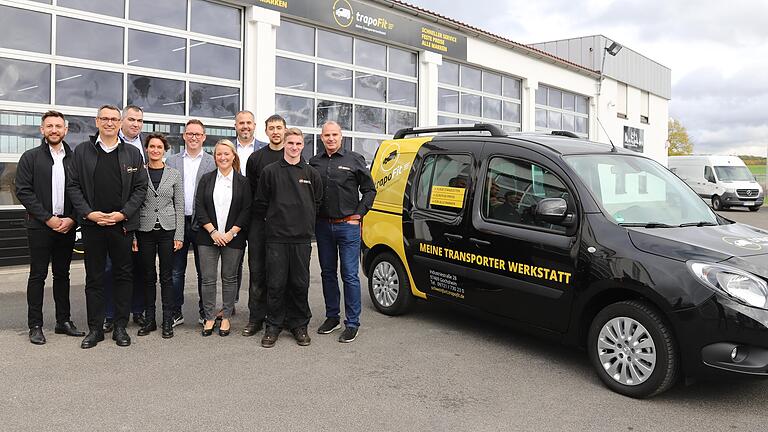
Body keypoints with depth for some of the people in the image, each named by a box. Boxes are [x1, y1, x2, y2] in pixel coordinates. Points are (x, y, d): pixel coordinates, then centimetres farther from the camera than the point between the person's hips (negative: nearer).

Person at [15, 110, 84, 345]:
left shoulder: (74, 158, 7)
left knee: (62, 274, 11)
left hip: (67, 226, 3)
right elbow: (23, 191, -5)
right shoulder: (30, 157, 1)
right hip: (40, 226, -2)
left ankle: (63, 321, 19)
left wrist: (71, 219, -7)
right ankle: (35, 326, 10)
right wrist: (48, 218, -12)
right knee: (38, 275, 3)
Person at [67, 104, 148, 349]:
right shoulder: (82, 151, 7)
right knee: (94, 278, 7)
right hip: (92, 224, 0)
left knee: (123, 276, 6)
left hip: (122, 225, 0)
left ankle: (120, 327, 16)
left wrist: (123, 214, -9)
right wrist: (89, 213, -9)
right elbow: (73, 186, 4)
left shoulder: (133, 154, 6)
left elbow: (140, 188, 3)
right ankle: (95, 329, 16)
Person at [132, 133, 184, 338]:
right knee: (148, 276, 8)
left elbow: (179, 206, 3)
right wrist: (132, 234, -1)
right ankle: (149, 319, 18)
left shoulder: (174, 174, 4)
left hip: (167, 229, 0)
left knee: (166, 276, 3)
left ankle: (168, 321, 10)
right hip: (145, 229, 1)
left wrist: (179, 235, -3)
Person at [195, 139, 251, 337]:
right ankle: (209, 317, 13)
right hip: (208, 237, 1)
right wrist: (213, 231, -9)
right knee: (208, 278, 1)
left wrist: (231, 232, -10)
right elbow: (199, 208, 2)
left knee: (229, 278, 6)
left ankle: (226, 317, 17)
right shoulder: (206, 179, 7)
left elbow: (246, 210, -1)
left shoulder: (242, 182, 3)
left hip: (233, 238, -1)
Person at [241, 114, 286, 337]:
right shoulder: (256, 157, 9)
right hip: (259, 221, 2)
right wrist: (255, 213, 2)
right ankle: (256, 318, 12)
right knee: (257, 270, 4)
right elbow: (249, 190, 10)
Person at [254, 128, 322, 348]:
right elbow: (260, 203, 8)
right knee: (276, 284, 2)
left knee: (300, 284, 6)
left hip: (302, 238, 1)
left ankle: (299, 325, 19)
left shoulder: (311, 173, 8)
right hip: (276, 237, -1)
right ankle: (273, 326, 15)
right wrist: (271, 222, 9)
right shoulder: (270, 171, 3)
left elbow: (317, 202, 16)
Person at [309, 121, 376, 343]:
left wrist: (358, 214, -3)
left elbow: (369, 189, 4)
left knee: (350, 275, -3)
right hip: (323, 226, 4)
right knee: (327, 273, 12)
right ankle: (332, 317, 26)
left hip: (348, 225, -4)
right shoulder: (315, 162, 9)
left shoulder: (354, 160, 0)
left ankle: (352, 323, 5)